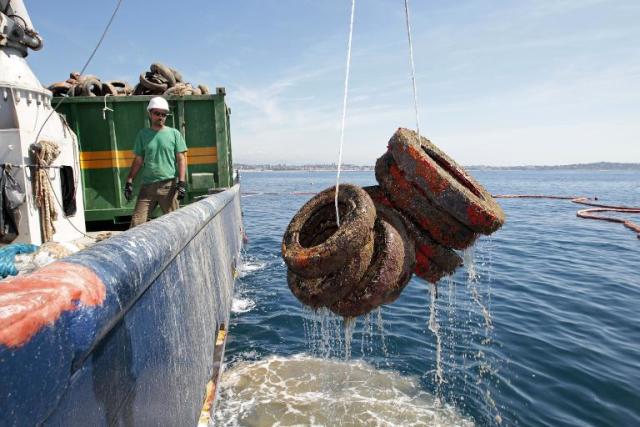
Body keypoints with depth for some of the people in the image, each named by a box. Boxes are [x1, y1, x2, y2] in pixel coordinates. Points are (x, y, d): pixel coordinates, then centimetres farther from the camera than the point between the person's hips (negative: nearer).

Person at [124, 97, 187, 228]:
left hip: (169, 185, -2)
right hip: (147, 185, 2)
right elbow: (138, 160, 14)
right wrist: (129, 181, 8)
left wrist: (182, 182, -8)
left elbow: (181, 159, 2)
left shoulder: (174, 133, 6)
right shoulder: (143, 134, 12)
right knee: (136, 223, -3)